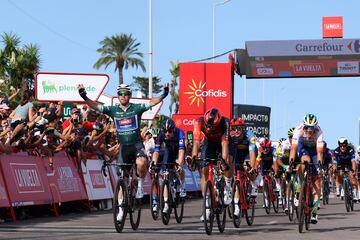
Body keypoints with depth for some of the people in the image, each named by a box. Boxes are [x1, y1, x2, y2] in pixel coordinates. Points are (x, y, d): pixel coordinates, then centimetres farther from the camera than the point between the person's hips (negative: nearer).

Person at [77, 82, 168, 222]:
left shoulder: (136, 108, -3)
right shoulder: (113, 110, 1)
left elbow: (152, 103, -13)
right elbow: (95, 106, -6)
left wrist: (164, 95, -28)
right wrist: (84, 96, -19)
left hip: (136, 144, -3)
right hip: (123, 146, 3)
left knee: (141, 163, -36)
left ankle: (140, 184, -6)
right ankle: (121, 208, 14)